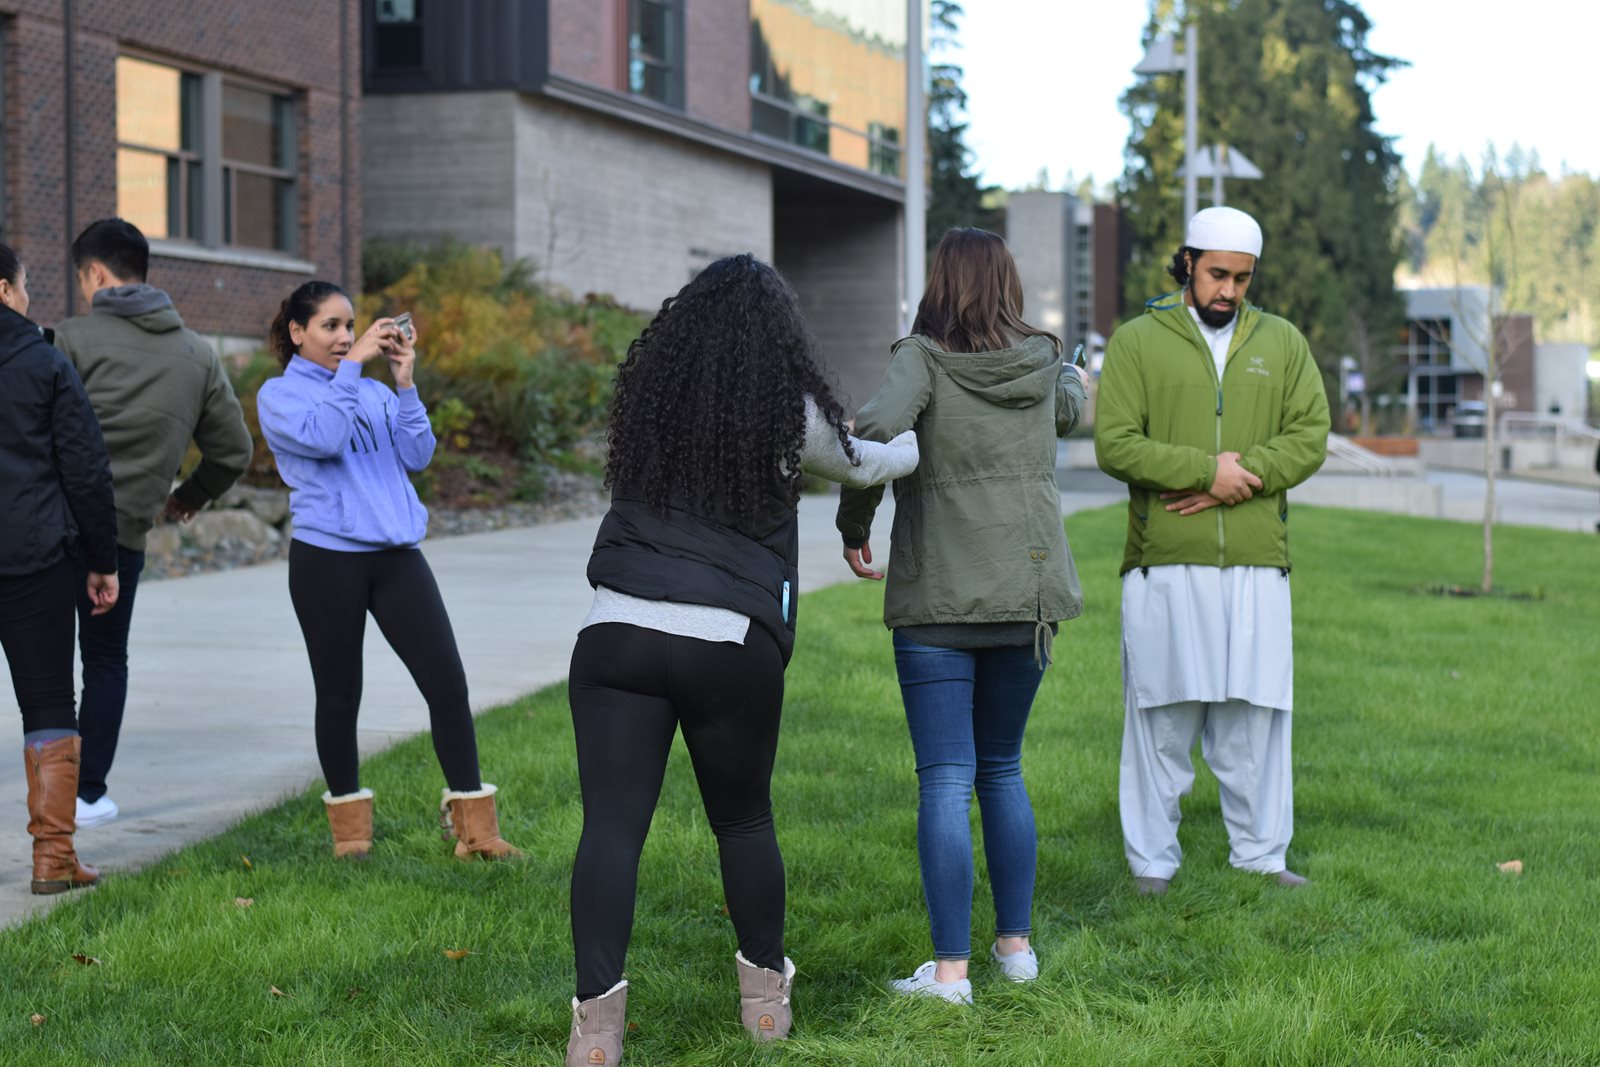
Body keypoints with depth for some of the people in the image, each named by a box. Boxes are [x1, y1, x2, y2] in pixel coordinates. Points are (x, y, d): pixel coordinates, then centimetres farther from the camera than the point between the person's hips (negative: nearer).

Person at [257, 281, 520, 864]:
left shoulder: (374, 392, 14)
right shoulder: (279, 394, 1)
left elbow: (417, 456, 4)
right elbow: (321, 438, -18)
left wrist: (405, 382, -2)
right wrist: (351, 366, -13)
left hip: (396, 553, 4)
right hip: (327, 558, -3)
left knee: (447, 681, -5)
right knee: (339, 694, 7)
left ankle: (474, 826, 1)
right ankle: (349, 824, 22)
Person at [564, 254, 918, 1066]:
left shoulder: (647, 390, 11)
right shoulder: (791, 412, 3)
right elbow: (864, 465, 21)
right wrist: (919, 439, 45)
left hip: (618, 633, 1)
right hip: (732, 647, -1)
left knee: (612, 825, -3)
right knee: (743, 820, 16)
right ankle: (766, 995, 30)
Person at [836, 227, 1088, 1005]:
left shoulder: (923, 359, -8)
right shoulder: (1043, 363, 5)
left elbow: (876, 434, -23)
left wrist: (853, 524, -9)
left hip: (939, 598, -4)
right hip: (1029, 593, 4)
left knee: (946, 780, -3)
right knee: (1002, 769, 18)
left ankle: (950, 969, -5)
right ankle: (1016, 943, 21)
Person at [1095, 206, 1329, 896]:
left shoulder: (1282, 343, 13)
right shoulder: (1137, 341, 5)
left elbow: (1310, 437, 4)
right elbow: (1115, 444, -5)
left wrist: (1235, 481, -11)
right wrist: (1206, 468, -15)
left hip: (1257, 562, 2)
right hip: (1164, 562, -2)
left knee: (1255, 715, 5)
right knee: (1161, 715, 1)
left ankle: (1260, 854, 16)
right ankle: (1152, 860, 10)